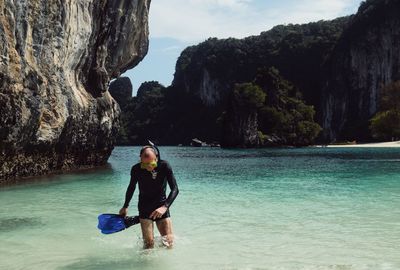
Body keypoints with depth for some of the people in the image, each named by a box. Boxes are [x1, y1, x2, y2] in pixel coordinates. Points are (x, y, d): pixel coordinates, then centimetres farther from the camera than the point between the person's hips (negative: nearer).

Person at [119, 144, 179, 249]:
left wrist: (165, 207, -35)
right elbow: (131, 187, 7)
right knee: (149, 244, -10)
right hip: (145, 208, 0)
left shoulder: (164, 166, -18)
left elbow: (175, 189, -20)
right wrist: (125, 207, 14)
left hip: (161, 206, 0)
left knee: (169, 243, -2)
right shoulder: (136, 169, -13)